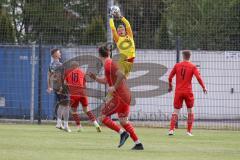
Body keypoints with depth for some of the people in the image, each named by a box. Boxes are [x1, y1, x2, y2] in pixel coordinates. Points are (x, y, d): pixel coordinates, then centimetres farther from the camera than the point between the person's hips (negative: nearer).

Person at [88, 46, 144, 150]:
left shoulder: (108, 64, -13)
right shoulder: (110, 63, 18)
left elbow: (121, 75, -27)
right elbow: (106, 80, 29)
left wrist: (114, 87, -20)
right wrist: (95, 78, 17)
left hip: (119, 97, -9)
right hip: (126, 96, 9)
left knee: (103, 117, -2)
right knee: (123, 121, 17)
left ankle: (122, 133, -13)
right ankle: (138, 144, 13)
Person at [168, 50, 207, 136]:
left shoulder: (177, 65, 2)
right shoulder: (192, 66, -3)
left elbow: (170, 77, 5)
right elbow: (198, 77, -11)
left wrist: (170, 86, 22)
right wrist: (204, 87, -1)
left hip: (178, 92, 1)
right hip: (188, 92, -1)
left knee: (176, 111, 5)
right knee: (190, 110, 13)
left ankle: (171, 129, -9)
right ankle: (189, 131, 8)